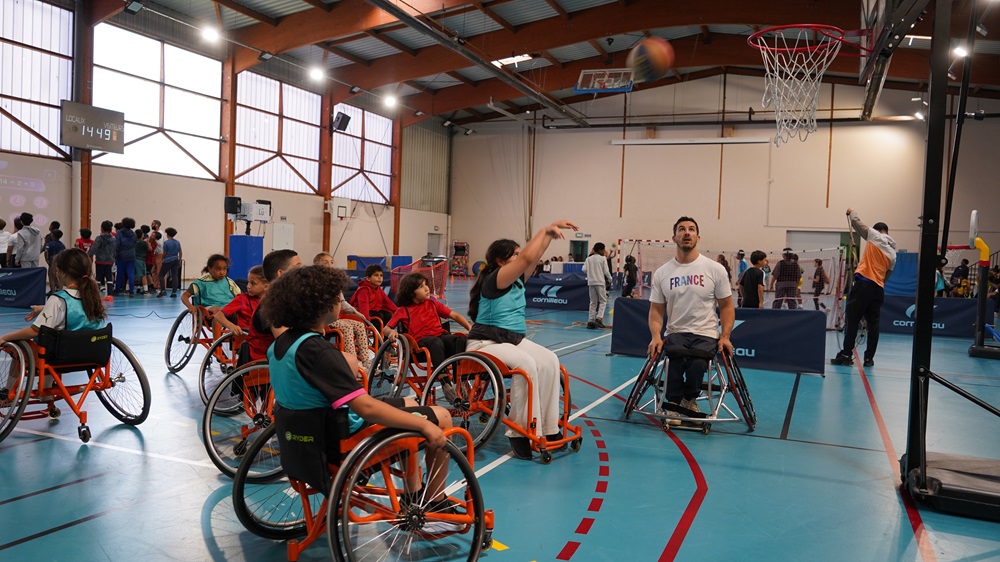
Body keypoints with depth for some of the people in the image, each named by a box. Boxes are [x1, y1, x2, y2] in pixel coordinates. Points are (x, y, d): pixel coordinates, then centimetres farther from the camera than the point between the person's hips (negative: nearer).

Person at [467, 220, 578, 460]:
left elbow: (534, 257, 9)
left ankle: (548, 429, -11)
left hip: (514, 339, 9)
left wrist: (551, 234, 3)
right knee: (526, 364, -33)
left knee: (549, 361, -15)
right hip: (486, 343, -9)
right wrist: (545, 229, -13)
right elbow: (527, 257, -23)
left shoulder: (517, 280, 10)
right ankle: (520, 432, -23)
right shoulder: (493, 280, -15)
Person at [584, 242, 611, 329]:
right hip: (600, 282, -4)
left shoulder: (589, 259, 8)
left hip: (591, 282, 4)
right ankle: (599, 318, -12)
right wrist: (610, 279, 9)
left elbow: (584, 270, 1)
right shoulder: (603, 258, -3)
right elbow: (606, 271, -6)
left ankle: (590, 321, 6)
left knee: (593, 302, 11)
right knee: (603, 301, 4)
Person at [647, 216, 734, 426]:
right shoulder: (662, 273, 6)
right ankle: (673, 404, -5)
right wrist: (656, 336, -10)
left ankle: (689, 399, 4)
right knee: (675, 357, -33)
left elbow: (726, 306, 5)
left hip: (706, 334, 0)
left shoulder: (715, 269, 2)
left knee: (697, 364, -31)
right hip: (676, 332, 1)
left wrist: (725, 336, -8)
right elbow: (656, 309, 7)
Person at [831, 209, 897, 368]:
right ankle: (869, 358, 10)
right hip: (879, 289, 5)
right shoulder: (893, 254, 17)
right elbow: (887, 275, 17)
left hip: (864, 283, -5)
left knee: (852, 321, -4)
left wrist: (852, 212, 24)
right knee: (873, 324, 8)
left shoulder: (875, 236, 3)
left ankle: (846, 355, -6)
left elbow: (856, 222, 6)